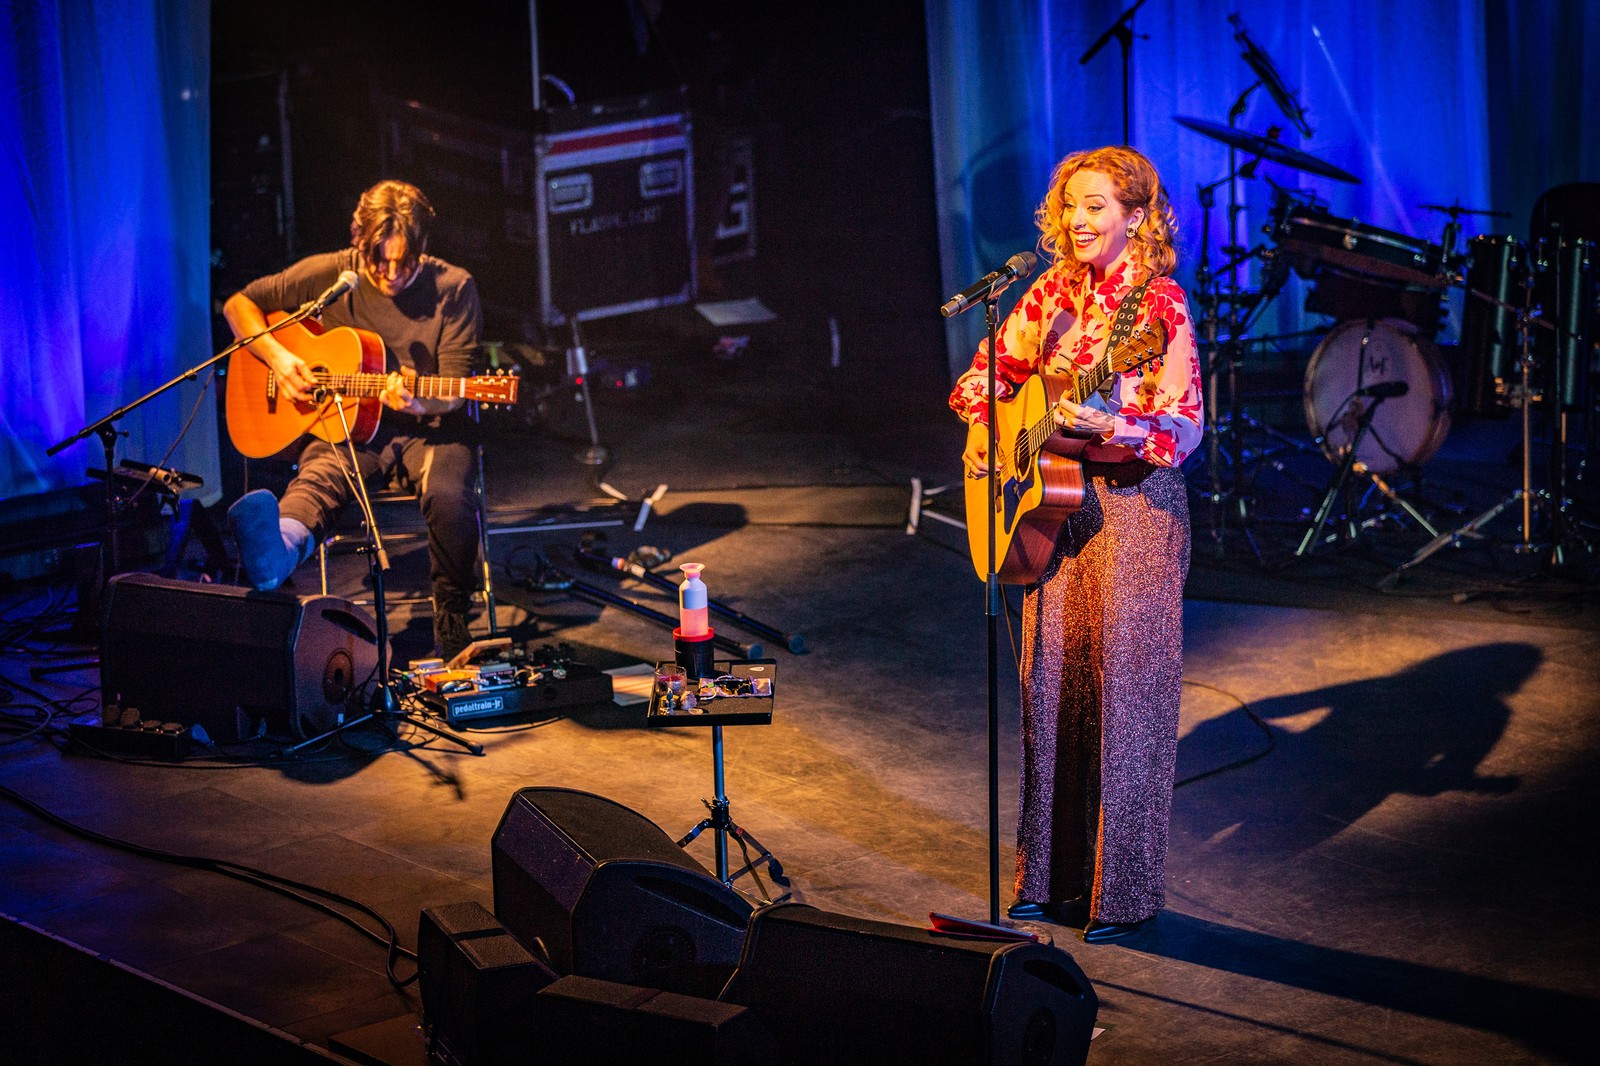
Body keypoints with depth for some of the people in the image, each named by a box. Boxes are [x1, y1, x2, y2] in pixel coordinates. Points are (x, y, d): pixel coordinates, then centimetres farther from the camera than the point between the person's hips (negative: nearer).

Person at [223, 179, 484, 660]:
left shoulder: (453, 289, -5)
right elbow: (239, 304, 9)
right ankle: (278, 549, -71)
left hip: (428, 426, 0)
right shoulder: (330, 274, -1)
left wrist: (422, 403, -31)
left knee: (449, 495, -34)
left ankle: (453, 625, -13)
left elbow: (455, 390, -8)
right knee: (317, 477, -35)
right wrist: (278, 358, -8)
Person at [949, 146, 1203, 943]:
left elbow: (1181, 428, -18)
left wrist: (1106, 424, -33)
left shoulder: (1160, 305, -12)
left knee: (1123, 689, -1)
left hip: (1134, 502, -6)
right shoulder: (1054, 292, 6)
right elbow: (994, 364, 18)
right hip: (1057, 498, 6)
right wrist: (980, 428, 1)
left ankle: (1123, 892, 11)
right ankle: (1052, 876, 24)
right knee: (1050, 685, 10)